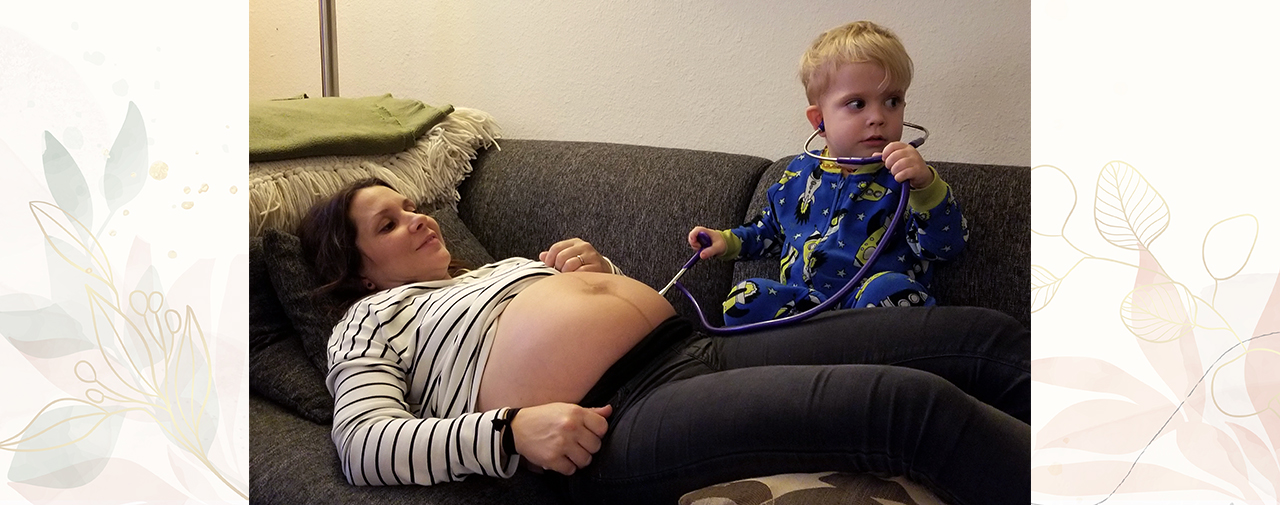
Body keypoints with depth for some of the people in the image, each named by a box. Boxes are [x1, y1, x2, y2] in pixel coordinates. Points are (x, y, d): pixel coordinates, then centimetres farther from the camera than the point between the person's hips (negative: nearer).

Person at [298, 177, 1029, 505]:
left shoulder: (501, 266, 35)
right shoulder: (372, 320, 16)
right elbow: (364, 443, -2)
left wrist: (598, 265, 14)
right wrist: (509, 430, -16)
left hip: (697, 348, 9)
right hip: (611, 425, -8)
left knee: (987, 338, -8)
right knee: (915, 405, -31)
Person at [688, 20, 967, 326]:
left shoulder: (905, 177, 1)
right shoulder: (800, 173, 16)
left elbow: (947, 245, -13)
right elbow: (772, 231, 36)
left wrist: (926, 185, -27)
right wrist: (729, 241, 21)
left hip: (872, 308, -4)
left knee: (889, 288, -37)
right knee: (746, 298, -24)